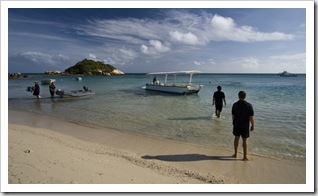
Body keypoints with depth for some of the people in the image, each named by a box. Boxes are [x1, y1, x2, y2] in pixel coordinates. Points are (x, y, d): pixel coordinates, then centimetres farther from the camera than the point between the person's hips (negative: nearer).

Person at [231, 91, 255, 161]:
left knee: (236, 138, 15)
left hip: (236, 125, 2)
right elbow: (251, 117, -11)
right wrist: (252, 125, 1)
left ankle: (235, 154, 26)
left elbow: (233, 116, 0)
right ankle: (245, 156, 14)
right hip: (245, 126, -2)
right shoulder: (249, 105, -12)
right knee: (245, 140, 6)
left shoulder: (235, 104, -6)